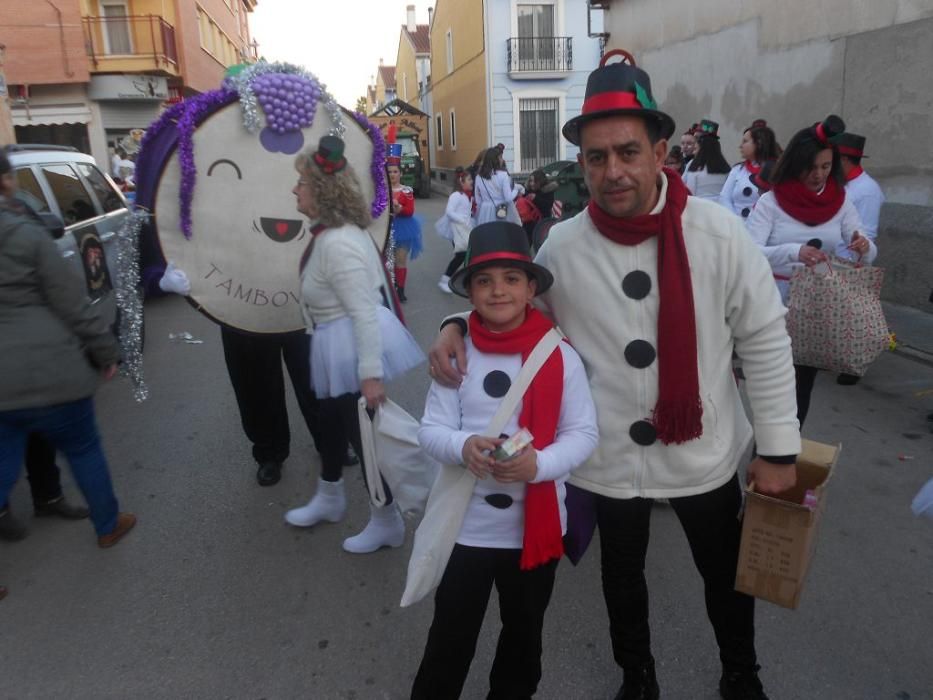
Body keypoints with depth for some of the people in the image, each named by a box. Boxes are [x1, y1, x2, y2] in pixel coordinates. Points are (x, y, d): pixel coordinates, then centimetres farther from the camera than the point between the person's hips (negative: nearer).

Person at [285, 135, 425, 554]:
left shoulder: (337, 244, -24)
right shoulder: (334, 233, 8)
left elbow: (365, 312, -28)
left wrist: (371, 373, -28)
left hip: (353, 349, -11)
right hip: (341, 349, 11)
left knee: (360, 430, 3)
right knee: (331, 422, 24)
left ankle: (387, 521, 22)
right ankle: (329, 498, 46)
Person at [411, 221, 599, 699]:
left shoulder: (560, 356, -10)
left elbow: (584, 432, -8)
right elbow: (430, 430, -6)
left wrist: (540, 463, -26)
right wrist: (464, 446, -28)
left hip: (536, 526, 1)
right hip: (466, 527, 0)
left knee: (523, 638, 23)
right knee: (450, 641, 14)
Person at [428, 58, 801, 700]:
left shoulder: (718, 232, -16)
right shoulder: (562, 246, -13)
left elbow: (765, 341, -8)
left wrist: (778, 447, -5)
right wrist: (461, 323, -15)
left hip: (705, 453, 0)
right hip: (610, 459, 1)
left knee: (727, 576, 23)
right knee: (622, 579, 23)